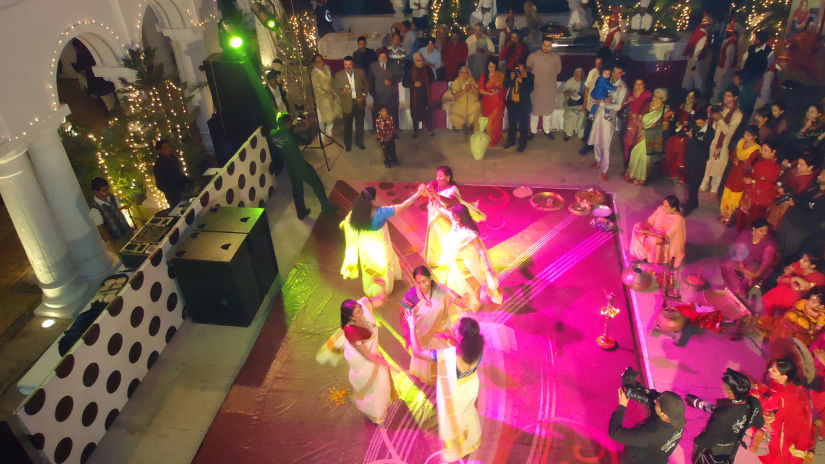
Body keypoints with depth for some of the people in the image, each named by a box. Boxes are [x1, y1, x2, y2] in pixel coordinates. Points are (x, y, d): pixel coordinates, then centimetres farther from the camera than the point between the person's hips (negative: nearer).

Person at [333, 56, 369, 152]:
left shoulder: (360, 72, -3)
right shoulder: (339, 75, -7)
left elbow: (366, 85, 8)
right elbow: (336, 89, -1)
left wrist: (364, 95, -6)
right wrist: (342, 92, -23)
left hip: (359, 102, 2)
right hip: (347, 103, -1)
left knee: (360, 123, 14)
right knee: (347, 125, 9)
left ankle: (359, 142, 34)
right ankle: (347, 143, 28)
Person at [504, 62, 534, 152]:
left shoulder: (529, 76, -7)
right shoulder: (511, 73, 2)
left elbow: (530, 89, -16)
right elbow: (505, 85, 0)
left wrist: (521, 81, -25)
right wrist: (511, 79, -17)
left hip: (523, 104, -4)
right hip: (512, 102, 4)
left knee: (523, 124, 0)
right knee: (511, 123, 18)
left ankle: (522, 143, 15)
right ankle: (510, 140, 36)